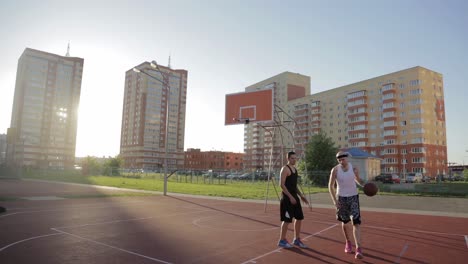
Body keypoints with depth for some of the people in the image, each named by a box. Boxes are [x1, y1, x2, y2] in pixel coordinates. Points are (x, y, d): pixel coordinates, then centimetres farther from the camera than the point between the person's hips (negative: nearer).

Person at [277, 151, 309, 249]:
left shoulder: (295, 169, 15)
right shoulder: (285, 169, -13)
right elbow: (281, 184, -19)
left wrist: (301, 196, 15)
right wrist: (290, 197, -22)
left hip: (295, 197, 9)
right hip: (287, 198, -9)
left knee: (299, 218, 12)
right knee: (287, 220, -3)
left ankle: (297, 239, 25)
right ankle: (282, 241, 11)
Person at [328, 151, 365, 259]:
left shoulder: (354, 169, -6)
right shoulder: (335, 170, -11)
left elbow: (358, 179, 15)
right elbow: (330, 186, -6)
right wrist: (334, 200, -14)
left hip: (353, 197, 0)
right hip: (341, 197, 0)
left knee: (356, 222, -11)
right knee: (345, 222, 13)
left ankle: (358, 249, -12)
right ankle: (348, 242, 37)